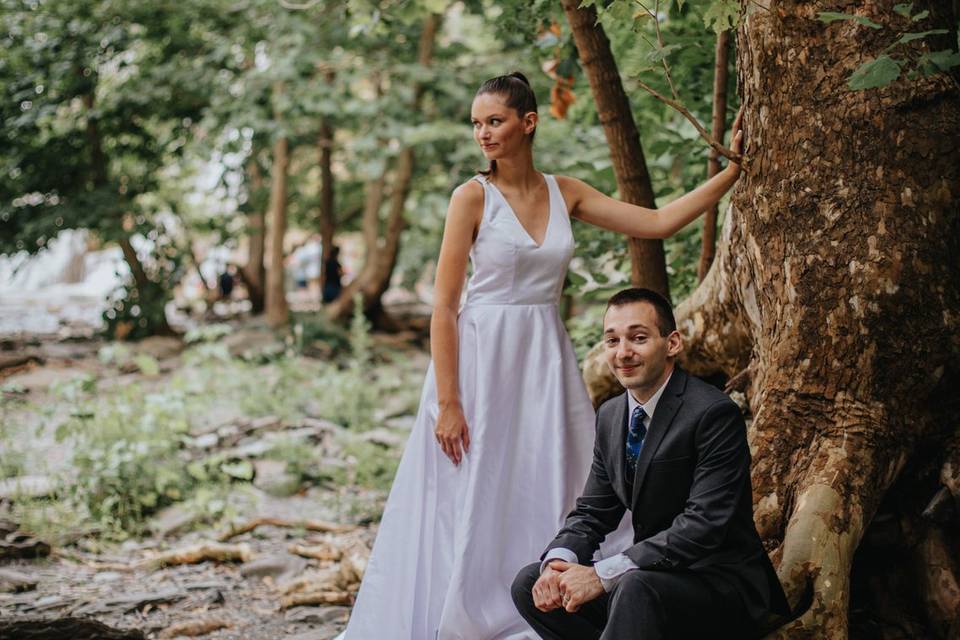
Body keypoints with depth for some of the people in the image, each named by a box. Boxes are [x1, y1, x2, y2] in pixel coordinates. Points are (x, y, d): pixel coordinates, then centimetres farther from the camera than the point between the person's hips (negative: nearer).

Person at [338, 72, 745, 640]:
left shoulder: (565, 193, 5)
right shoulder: (473, 197, -7)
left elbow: (659, 222, 5)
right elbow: (443, 306, -9)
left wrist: (734, 170, 1)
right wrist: (447, 401, -14)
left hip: (547, 360, 4)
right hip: (484, 359, -4)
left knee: (549, 497, 6)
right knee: (473, 501, 1)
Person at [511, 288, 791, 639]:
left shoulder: (715, 413, -17)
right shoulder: (610, 415, 8)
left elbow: (704, 524, -25)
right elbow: (592, 512, 10)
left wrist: (602, 575, -28)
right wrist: (558, 561, -13)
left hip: (723, 585, -8)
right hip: (654, 574, 8)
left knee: (637, 587, -37)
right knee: (530, 584, -3)